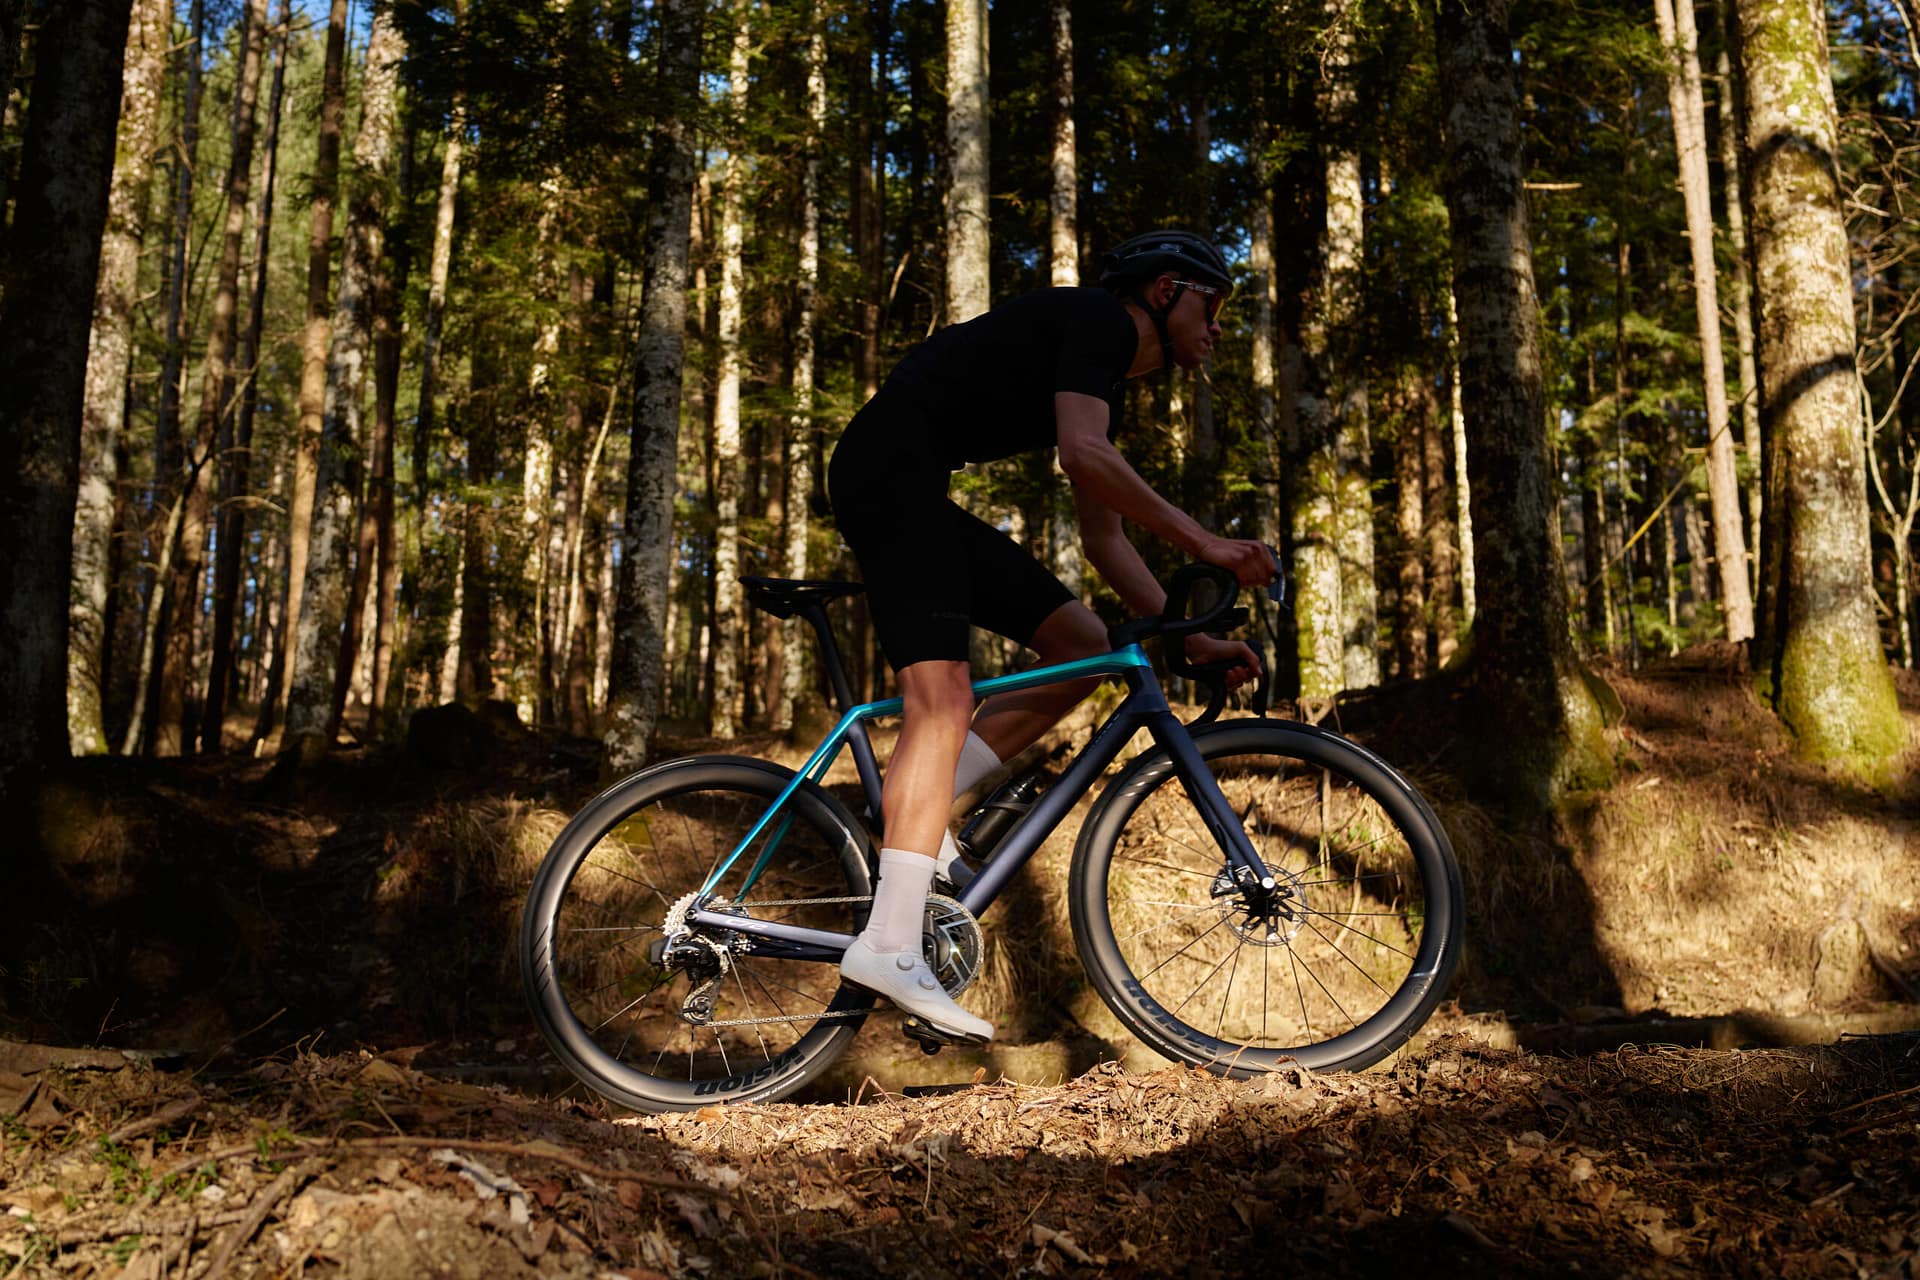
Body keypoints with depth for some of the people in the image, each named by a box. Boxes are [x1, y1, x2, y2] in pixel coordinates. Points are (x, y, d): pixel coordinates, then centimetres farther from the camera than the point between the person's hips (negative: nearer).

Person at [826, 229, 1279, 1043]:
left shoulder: (1107, 384, 23)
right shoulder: (1099, 319, -5)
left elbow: (1104, 539, 23)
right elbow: (1084, 456, -23)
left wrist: (1190, 636, 16)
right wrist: (1202, 542, -19)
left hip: (915, 493, 10)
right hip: (889, 465, -10)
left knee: (1082, 644, 5)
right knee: (941, 696, -21)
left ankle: (917, 808, -1)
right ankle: (890, 947, -25)